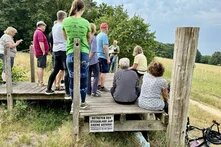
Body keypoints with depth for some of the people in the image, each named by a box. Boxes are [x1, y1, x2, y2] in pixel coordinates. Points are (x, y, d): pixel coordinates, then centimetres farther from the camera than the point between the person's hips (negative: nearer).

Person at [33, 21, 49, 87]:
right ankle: (41, 82, -9)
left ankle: (39, 81, 21)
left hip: (38, 53, 11)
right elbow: (41, 43, -22)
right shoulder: (40, 32, -13)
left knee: (39, 67, 14)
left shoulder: (36, 32, 20)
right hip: (41, 53, -11)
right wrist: (44, 52, -19)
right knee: (41, 67, -10)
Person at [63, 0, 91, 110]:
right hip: (84, 54, -1)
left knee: (72, 79, 9)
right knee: (83, 79, 9)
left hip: (70, 53, 1)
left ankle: (74, 104, 16)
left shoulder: (66, 21, 0)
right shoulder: (85, 22, -4)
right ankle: (83, 103, 20)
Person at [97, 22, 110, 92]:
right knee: (104, 72, -2)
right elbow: (105, 47, -20)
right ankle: (102, 87, 2)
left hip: (98, 56, 9)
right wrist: (108, 58, -17)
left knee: (100, 72, 15)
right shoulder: (104, 35, -12)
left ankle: (99, 85, 21)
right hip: (103, 56, -9)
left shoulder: (98, 35, 14)